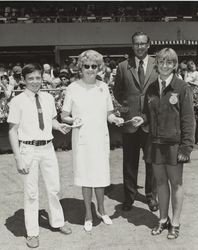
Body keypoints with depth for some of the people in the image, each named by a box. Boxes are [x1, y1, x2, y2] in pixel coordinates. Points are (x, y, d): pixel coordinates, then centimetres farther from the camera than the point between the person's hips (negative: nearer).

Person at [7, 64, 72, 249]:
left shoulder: (48, 98, 3)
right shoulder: (18, 101, -10)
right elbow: (12, 131, -9)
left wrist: (59, 126, -4)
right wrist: (18, 158, -13)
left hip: (47, 148, 4)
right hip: (28, 149, -4)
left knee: (54, 188, 17)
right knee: (31, 193, 7)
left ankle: (57, 221, 40)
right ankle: (32, 232, 25)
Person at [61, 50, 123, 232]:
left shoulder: (103, 87, 5)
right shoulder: (73, 88, -4)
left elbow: (109, 114, 12)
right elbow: (64, 116, 0)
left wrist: (115, 119, -9)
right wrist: (72, 120, -21)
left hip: (101, 137, 3)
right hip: (82, 138, -2)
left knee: (101, 175, 10)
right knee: (86, 177, 5)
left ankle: (101, 209, 33)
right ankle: (88, 214, 23)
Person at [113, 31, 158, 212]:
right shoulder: (123, 67, 4)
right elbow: (117, 91, 14)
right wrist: (126, 105, 2)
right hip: (130, 121, 0)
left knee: (152, 161, 8)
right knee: (130, 163, 9)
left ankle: (151, 196, 26)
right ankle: (129, 197, 25)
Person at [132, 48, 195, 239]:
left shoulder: (182, 88, -9)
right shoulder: (151, 89, 5)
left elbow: (188, 119, -10)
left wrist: (186, 146, -14)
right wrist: (143, 119, -6)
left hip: (174, 143, -4)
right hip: (156, 143, 4)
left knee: (175, 183, 9)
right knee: (160, 182, 15)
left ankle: (175, 223, 25)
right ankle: (163, 220, 31)